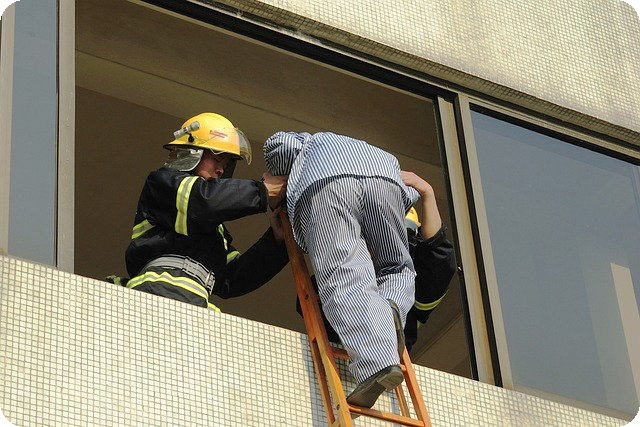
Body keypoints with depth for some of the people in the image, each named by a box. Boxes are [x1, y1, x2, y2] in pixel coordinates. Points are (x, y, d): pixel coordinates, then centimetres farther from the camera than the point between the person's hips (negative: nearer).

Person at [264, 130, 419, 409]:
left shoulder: (306, 144, 40)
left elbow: (278, 145, 15)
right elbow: (409, 195, 31)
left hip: (321, 180, -3)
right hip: (383, 176, 3)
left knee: (345, 282, -13)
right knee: (396, 268, 22)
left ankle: (379, 363, -36)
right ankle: (390, 308, -15)